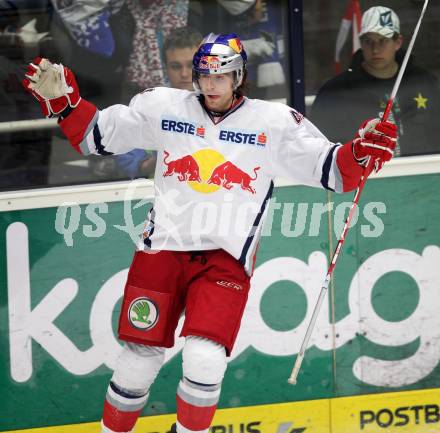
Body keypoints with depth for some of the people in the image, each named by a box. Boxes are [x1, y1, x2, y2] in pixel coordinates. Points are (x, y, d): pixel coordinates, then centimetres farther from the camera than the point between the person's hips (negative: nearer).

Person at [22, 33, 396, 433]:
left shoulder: (274, 122, 0)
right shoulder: (163, 107, 5)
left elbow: (329, 169, -1)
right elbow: (95, 135, 11)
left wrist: (362, 151, -20)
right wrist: (63, 101, -3)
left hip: (226, 259, -2)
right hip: (163, 249, 2)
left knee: (204, 361, -17)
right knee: (139, 359, 4)